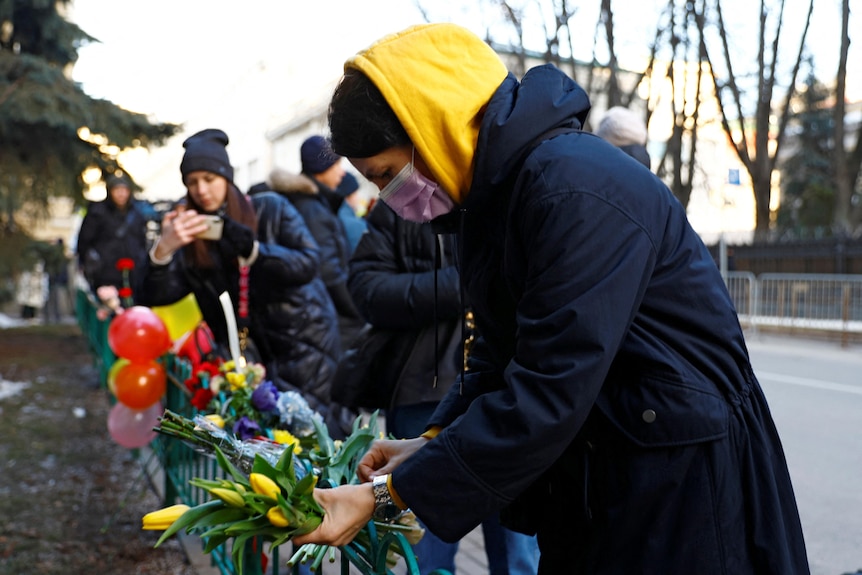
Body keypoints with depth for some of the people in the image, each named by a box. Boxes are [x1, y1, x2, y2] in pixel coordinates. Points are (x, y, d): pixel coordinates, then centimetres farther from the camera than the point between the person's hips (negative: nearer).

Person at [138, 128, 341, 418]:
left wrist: (253, 249, -27)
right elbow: (156, 296, -8)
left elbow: (308, 263, -12)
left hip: (303, 341, -2)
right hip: (251, 355, 3)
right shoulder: (192, 235, 4)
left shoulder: (270, 208, -2)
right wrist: (163, 248, -27)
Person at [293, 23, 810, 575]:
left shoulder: (579, 193, -26)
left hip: (681, 480, -8)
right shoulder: (493, 192, 4)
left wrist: (386, 496, -23)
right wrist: (431, 441, -4)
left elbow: (547, 396, -28)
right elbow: (500, 353, 9)